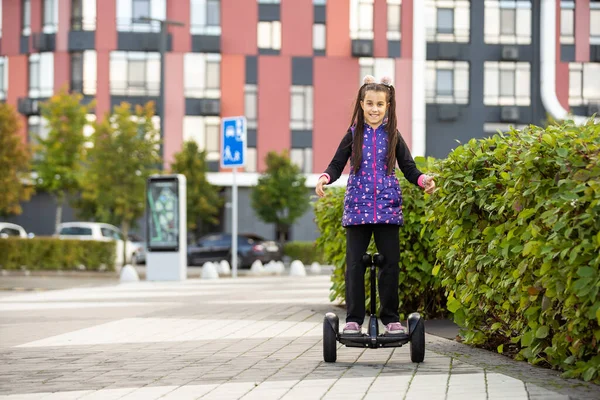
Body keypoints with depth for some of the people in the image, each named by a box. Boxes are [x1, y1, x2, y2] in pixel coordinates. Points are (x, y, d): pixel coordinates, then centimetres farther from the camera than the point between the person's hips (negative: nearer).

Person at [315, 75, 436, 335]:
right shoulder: (353, 135, 5)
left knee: (390, 262, 0)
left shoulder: (393, 136, 7)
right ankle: (354, 319, 6)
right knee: (355, 263, -1)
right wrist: (325, 177, -17)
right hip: (357, 207, 0)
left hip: (387, 208, 0)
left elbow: (408, 168, 6)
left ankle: (391, 317, 12)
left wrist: (423, 179, -14)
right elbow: (337, 165, 4)